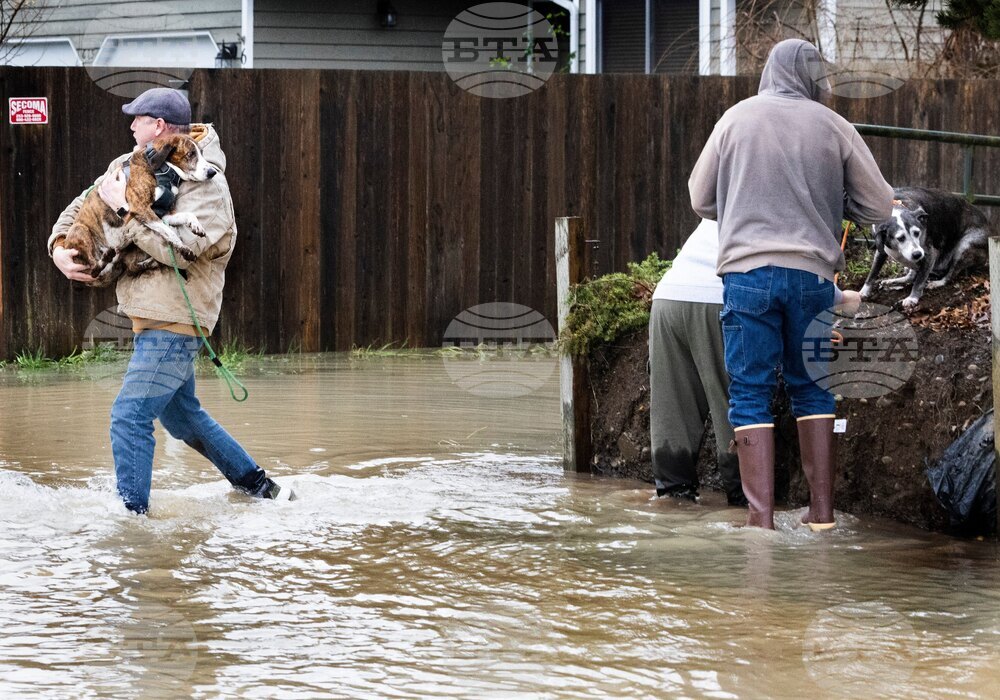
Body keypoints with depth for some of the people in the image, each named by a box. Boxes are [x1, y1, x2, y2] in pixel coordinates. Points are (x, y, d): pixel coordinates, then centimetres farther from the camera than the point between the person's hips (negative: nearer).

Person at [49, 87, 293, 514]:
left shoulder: (207, 186, -16)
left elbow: (178, 248, -28)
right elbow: (83, 206, 16)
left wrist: (124, 207, -24)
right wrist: (59, 246, -2)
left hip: (174, 320, -10)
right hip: (151, 316, 10)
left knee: (130, 415, -16)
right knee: (182, 415, 20)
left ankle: (132, 514, -14)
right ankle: (258, 486, 30)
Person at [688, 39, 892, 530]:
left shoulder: (737, 118, 3)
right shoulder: (834, 127, 2)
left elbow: (701, 200, 12)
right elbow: (879, 206, 7)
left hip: (747, 272, -1)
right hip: (813, 272, 1)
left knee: (750, 392, 2)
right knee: (812, 388, 14)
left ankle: (761, 517, -4)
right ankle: (821, 509, 15)